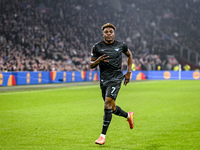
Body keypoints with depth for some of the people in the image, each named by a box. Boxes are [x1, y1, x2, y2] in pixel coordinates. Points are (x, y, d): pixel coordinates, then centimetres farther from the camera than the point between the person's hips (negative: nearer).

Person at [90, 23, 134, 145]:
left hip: (116, 79, -4)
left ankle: (103, 135, -15)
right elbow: (91, 65, 5)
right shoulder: (97, 47, 2)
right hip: (103, 79, 4)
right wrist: (98, 61, -18)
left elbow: (129, 55, 21)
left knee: (108, 104, -18)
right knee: (111, 108, 12)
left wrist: (129, 72, 15)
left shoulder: (121, 46, 1)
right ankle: (128, 115, 44)